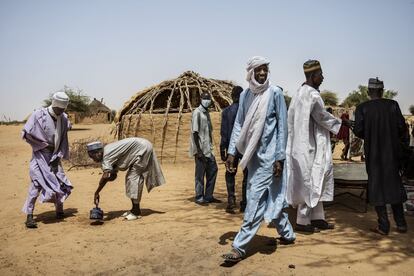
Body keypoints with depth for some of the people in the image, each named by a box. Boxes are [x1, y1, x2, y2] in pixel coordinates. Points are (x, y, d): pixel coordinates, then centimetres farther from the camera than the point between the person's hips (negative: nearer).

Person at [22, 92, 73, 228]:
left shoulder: (64, 118, 1)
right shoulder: (38, 115, -13)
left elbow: (63, 140, 7)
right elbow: (26, 134, -14)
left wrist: (58, 156, -3)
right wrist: (45, 144, -13)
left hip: (54, 157, 5)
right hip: (40, 156, -5)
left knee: (61, 183, 7)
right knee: (36, 184, -11)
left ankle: (59, 211, 26)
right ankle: (29, 216, -3)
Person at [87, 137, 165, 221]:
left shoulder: (107, 155, -21)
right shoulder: (110, 156, 7)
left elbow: (105, 176, -32)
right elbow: (113, 176, 12)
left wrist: (96, 193, -28)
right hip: (141, 148, 10)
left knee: (133, 178, -9)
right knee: (130, 178, 11)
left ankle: (136, 211, -2)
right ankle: (134, 209, 17)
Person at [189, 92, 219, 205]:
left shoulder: (206, 112, 15)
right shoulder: (197, 112, -11)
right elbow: (195, 132, -16)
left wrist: (210, 146, 15)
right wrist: (198, 150, -20)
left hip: (208, 149, 9)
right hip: (201, 149, -9)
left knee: (213, 170, 11)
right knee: (200, 174, -1)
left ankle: (208, 196, 20)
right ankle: (199, 198, 11)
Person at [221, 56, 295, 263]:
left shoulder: (275, 93, -6)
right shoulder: (245, 95, 8)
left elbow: (282, 126, -7)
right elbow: (239, 125, 8)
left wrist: (279, 157, -11)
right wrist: (232, 152, 0)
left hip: (268, 155, -6)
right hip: (252, 155, 6)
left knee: (255, 201, -6)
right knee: (273, 197, 17)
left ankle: (239, 247, -1)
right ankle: (287, 234, 34)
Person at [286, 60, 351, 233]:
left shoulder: (303, 92, 14)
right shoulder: (311, 94, -16)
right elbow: (321, 116, -12)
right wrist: (340, 124, 0)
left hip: (310, 144, 10)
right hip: (310, 146, -10)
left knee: (316, 181, 14)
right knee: (310, 182, -2)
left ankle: (317, 218, 21)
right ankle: (302, 221, 8)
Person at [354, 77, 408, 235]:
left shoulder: (362, 108, -7)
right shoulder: (393, 105, -3)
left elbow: (358, 130, -12)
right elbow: (401, 127, -6)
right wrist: (394, 138, 13)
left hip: (373, 154, -2)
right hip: (392, 152, 2)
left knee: (377, 187, 7)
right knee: (394, 184, 16)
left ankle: (383, 226, 9)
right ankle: (401, 223, 20)